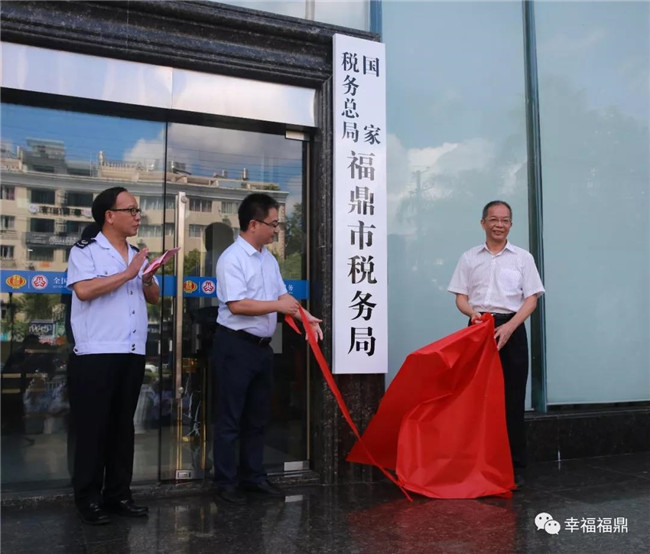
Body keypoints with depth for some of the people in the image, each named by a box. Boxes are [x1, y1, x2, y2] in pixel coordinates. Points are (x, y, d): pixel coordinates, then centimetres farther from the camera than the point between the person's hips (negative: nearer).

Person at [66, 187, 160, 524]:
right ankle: (88, 499, 13)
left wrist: (147, 278, -2)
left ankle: (118, 494, 22)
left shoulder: (138, 256, 17)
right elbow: (83, 290, -20)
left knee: (123, 426, 12)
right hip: (95, 355, -6)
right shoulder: (85, 251, -3)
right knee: (92, 427, 1)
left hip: (133, 354, 7)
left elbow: (155, 298, 19)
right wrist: (128, 274, -14)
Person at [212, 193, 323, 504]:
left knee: (257, 417, 16)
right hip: (235, 345, -8)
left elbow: (283, 295, 14)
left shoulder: (268, 259, 11)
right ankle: (226, 482, 14)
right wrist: (278, 306, -17)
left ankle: (252, 476, 28)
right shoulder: (232, 258, -15)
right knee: (230, 418, 2)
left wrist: (306, 318, 0)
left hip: (262, 346, 8)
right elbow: (237, 304, -23)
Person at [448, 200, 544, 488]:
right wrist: (473, 313, -14)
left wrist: (509, 327, -12)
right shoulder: (469, 257, 11)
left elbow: (531, 299, 2)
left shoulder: (523, 257, 8)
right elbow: (461, 296, 9)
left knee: (512, 398, -1)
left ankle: (514, 466, 7)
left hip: (511, 329, -1)